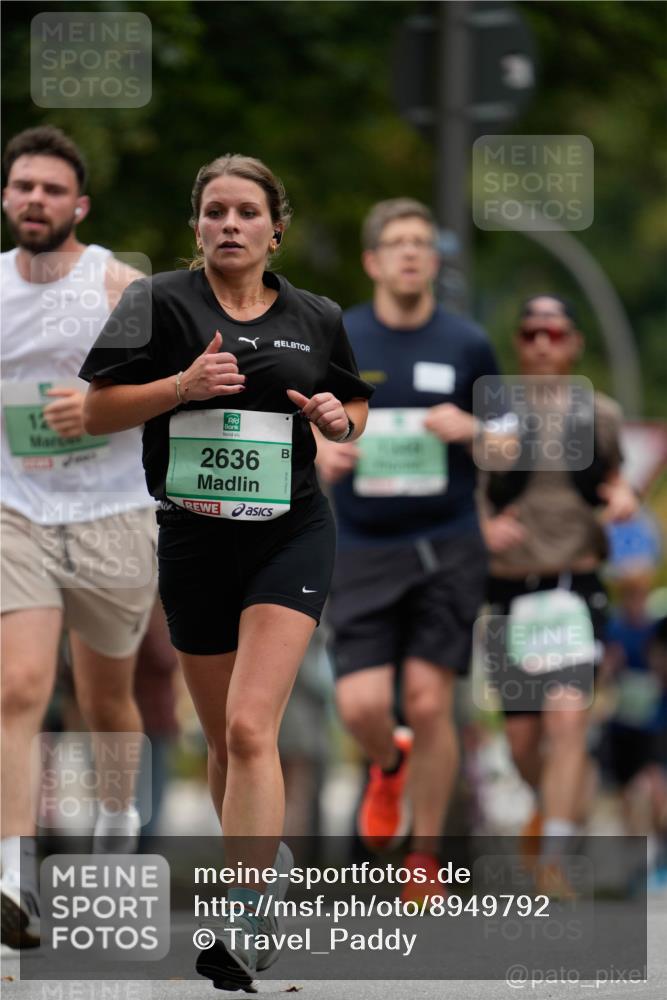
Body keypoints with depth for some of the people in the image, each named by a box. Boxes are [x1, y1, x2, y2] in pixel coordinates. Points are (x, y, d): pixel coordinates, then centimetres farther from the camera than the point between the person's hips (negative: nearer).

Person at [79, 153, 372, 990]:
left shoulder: (316, 318, 6)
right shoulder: (159, 303, -1)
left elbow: (354, 410, 21)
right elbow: (96, 413, -4)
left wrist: (340, 419, -3)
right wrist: (182, 384, -18)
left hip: (290, 536, -1)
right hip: (194, 538, 2)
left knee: (250, 729, -18)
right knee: (225, 741, 12)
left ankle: (244, 927, -23)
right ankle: (269, 862, 38)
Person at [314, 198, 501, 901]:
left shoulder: (467, 346, 4)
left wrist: (470, 428, -11)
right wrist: (320, 450, -11)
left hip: (446, 547, 0)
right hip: (363, 551, 0)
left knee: (429, 704, -6)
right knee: (361, 705, -10)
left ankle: (425, 856, 10)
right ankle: (389, 766, 28)